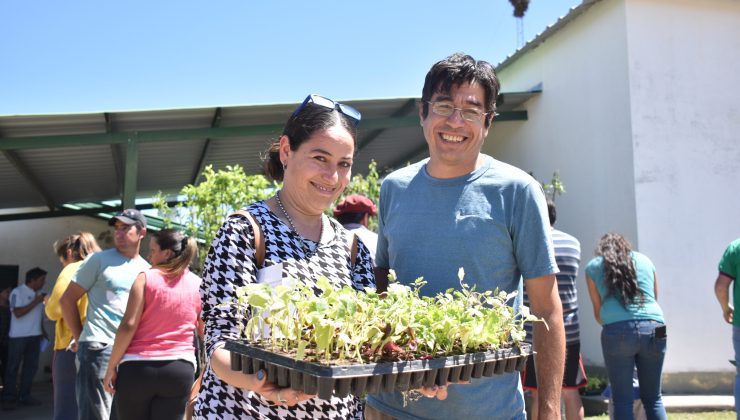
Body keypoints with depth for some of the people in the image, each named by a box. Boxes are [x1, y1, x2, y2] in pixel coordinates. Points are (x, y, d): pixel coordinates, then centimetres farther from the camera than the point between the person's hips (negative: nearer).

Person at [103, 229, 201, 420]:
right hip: (180, 369, 2)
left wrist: (111, 366, -2)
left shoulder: (146, 278, -2)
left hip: (138, 367, -2)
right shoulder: (198, 285, 7)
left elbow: (128, 326, -8)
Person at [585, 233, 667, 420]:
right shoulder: (645, 260, 21)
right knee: (653, 398, 13)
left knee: (622, 399, 5)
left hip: (617, 332, -2)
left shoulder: (593, 267, 14)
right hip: (653, 329, 2)